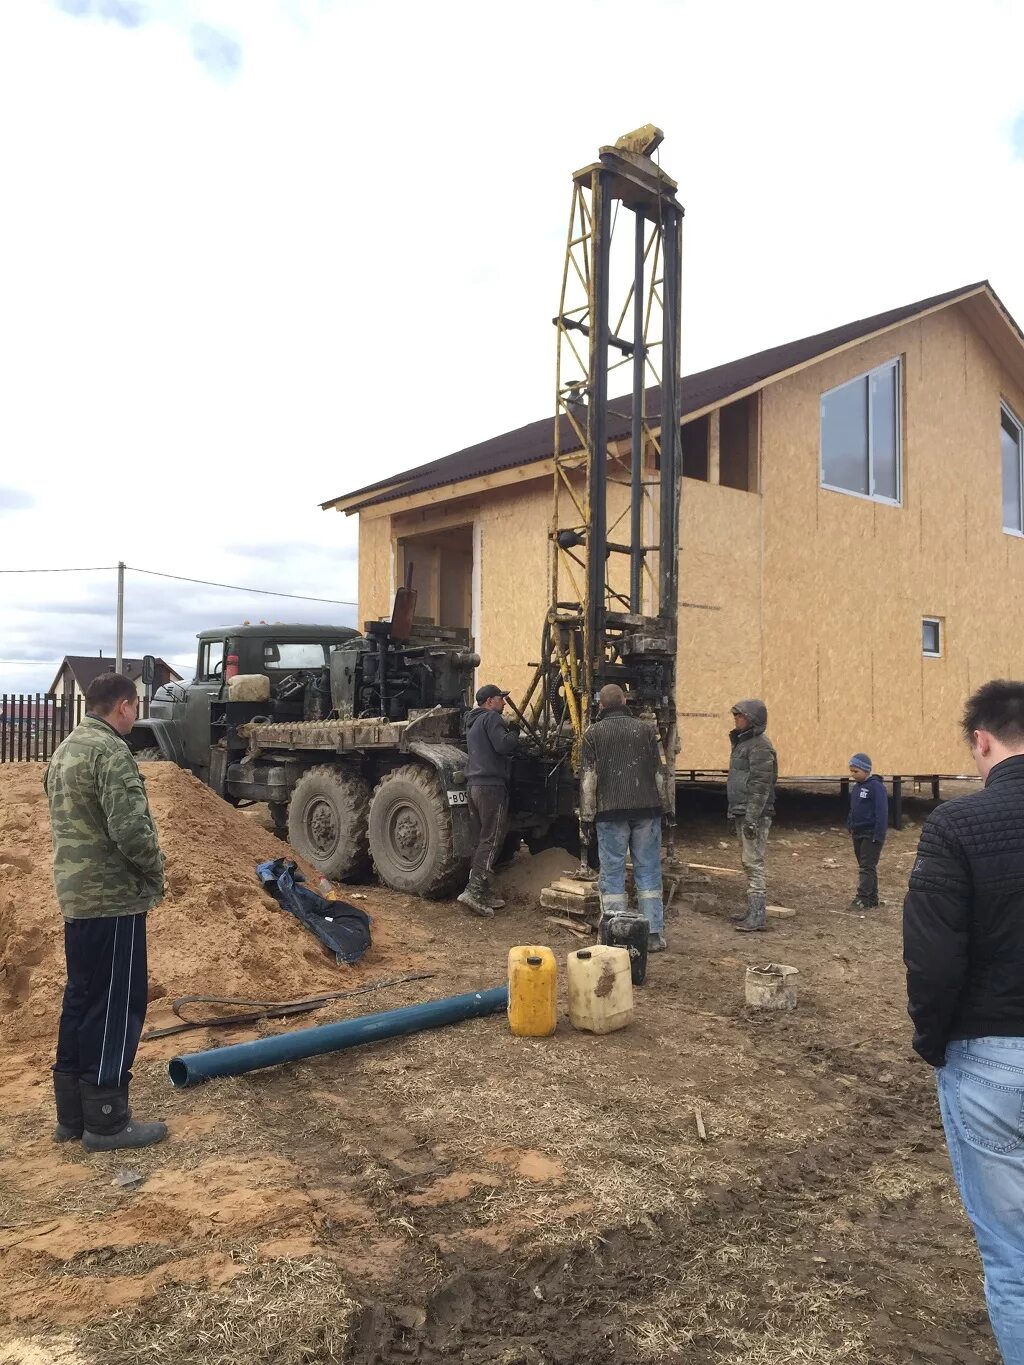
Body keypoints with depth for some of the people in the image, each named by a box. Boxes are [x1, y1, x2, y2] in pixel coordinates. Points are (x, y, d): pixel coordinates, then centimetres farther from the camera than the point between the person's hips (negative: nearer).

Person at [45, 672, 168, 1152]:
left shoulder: (65, 751, 14)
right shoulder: (110, 752, -17)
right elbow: (130, 829, -25)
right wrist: (155, 869, -8)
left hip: (76, 897, 10)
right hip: (114, 900, -10)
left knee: (81, 1002, 15)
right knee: (116, 1007, 0)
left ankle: (71, 1114, 24)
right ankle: (105, 1120, 8)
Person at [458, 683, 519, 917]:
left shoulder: (473, 722, 24)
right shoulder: (492, 718, -7)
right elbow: (503, 745, -20)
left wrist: (509, 732, 16)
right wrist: (514, 732, -2)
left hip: (475, 785, 10)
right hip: (492, 785, -10)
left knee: (483, 840, 13)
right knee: (492, 841, -9)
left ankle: (484, 892, 16)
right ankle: (474, 891, -16)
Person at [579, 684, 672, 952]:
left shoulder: (593, 734, 3)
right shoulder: (646, 729, 7)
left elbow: (587, 778, 0)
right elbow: (661, 772, 7)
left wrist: (587, 815, 5)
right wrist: (666, 806, 15)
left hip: (610, 811, -2)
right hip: (646, 809, 2)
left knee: (612, 872, 3)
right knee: (648, 870, 7)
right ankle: (654, 934, 8)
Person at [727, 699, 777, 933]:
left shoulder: (760, 746, -14)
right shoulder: (742, 743, 18)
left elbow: (761, 785, -20)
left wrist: (752, 817, -23)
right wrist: (735, 812, 22)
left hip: (755, 815, -10)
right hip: (741, 814, 10)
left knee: (753, 862, -10)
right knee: (748, 862, 15)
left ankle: (758, 916, -8)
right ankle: (753, 910, 23)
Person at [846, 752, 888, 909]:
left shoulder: (876, 786, -15)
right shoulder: (856, 786, 12)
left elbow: (882, 812, -18)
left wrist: (879, 835, -21)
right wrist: (850, 826, 14)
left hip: (871, 834, -9)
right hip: (858, 833, 9)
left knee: (867, 867, -9)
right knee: (865, 866, 11)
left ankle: (862, 899, -10)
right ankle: (872, 900, 17)